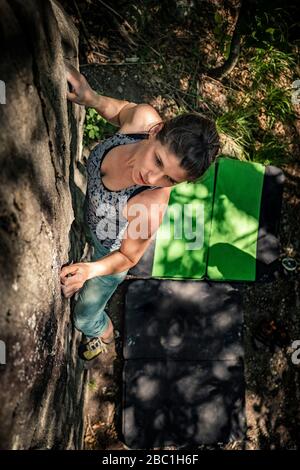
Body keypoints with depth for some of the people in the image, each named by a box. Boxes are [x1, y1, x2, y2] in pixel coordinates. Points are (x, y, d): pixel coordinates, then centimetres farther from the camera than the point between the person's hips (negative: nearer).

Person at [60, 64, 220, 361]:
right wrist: (91, 98, -28)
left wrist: (89, 270, -44)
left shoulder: (150, 209, -48)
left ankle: (105, 334, 59)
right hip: (90, 221, 5)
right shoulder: (144, 117, -36)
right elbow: (122, 111, -9)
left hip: (110, 250, -4)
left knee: (85, 318, 22)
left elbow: (128, 257, -27)